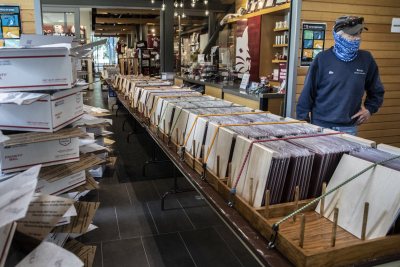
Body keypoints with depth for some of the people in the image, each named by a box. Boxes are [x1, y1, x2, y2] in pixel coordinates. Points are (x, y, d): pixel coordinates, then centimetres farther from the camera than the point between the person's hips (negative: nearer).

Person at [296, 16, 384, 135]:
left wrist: (369, 109, 7)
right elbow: (308, 92, -4)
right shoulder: (322, 59, -7)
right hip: (320, 126, -2)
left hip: (349, 128, 2)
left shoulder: (366, 59, 1)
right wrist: (302, 121, -5)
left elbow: (376, 91, 17)